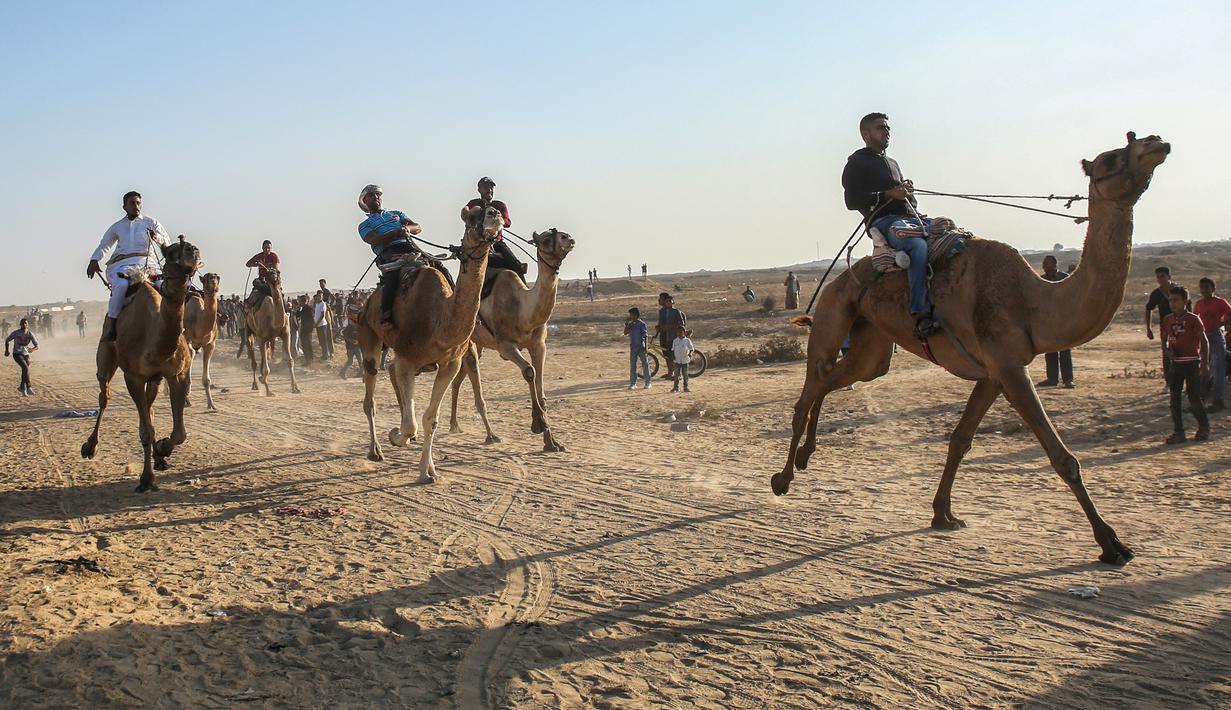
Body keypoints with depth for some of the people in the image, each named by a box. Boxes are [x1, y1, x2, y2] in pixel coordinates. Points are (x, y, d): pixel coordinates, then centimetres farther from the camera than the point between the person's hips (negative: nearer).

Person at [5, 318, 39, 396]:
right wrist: (6, 350, 8)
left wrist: (33, 349, -31)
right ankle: (28, 388, -26)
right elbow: (7, 340, 10)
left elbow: (37, 346, -10)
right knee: (26, 368, -23)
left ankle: (22, 388, 34)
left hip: (26, 354, 4)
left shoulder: (30, 334, -5)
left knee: (25, 371, 11)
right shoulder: (15, 333, -8)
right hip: (17, 354, -4)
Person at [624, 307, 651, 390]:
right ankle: (632, 383, 10)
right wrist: (626, 323, -5)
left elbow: (646, 336, -7)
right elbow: (625, 332, 1)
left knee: (645, 364, -1)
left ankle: (648, 383, 5)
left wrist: (646, 347, -12)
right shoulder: (631, 324, 8)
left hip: (641, 347, -5)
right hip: (633, 347, 5)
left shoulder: (642, 324, -6)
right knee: (632, 365, 5)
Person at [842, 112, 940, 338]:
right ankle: (921, 315, -45)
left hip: (910, 217, 8)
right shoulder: (857, 162, 7)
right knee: (918, 244, -36)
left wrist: (908, 194, 9)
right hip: (883, 221, -8)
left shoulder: (892, 163, 31)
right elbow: (852, 201, -6)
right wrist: (889, 194, -12)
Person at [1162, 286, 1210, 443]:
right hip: (1176, 363, 5)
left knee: (1194, 398, -1)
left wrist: (1205, 364, -14)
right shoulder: (1168, 320, 5)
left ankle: (1204, 427, 20)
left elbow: (1204, 341, -8)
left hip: (1192, 362, -5)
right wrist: (1167, 350, -7)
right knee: (1174, 399, 2)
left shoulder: (1193, 319, -9)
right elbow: (1165, 340, 15)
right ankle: (1179, 433, 8)